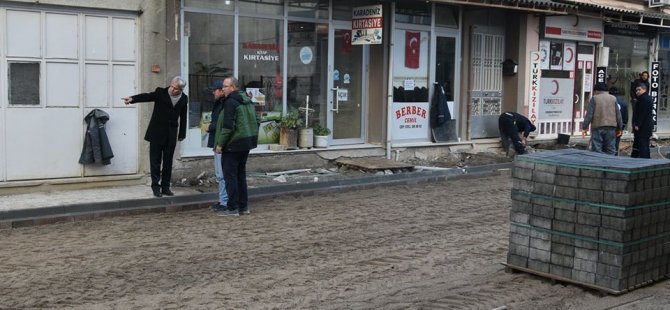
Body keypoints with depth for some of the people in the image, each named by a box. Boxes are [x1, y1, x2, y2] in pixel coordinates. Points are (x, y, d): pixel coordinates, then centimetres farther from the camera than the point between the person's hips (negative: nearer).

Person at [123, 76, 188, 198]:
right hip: (157, 133, -3)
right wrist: (132, 98, -40)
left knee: (168, 162, 8)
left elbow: (183, 117, 9)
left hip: (171, 134, 3)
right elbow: (147, 96, -22)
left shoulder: (184, 98, 3)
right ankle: (155, 186, 9)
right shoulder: (161, 92, -6)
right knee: (155, 160, 1)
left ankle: (165, 187, 16)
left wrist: (182, 134, 9)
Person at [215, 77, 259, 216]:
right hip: (247, 143, 9)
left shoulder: (231, 102, -15)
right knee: (241, 174, 16)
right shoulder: (248, 101, 13)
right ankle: (243, 206, 20)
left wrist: (220, 143, -16)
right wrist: (253, 138, 22)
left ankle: (232, 208, -2)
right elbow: (256, 122, 18)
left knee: (230, 175, -3)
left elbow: (228, 126, -22)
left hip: (233, 144, -9)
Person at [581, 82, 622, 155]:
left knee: (596, 149, -1)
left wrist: (584, 127, -3)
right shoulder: (613, 99, 9)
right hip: (611, 127, 3)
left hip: (597, 127, -3)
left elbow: (589, 114, -6)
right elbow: (618, 115, 10)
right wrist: (619, 128, 17)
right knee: (610, 150, 8)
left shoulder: (594, 98, -2)